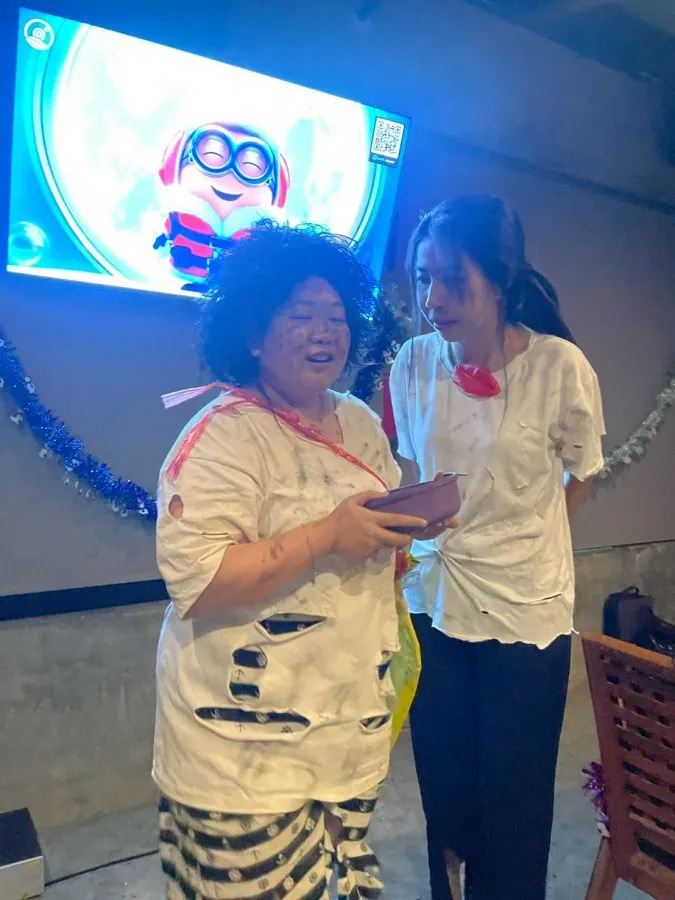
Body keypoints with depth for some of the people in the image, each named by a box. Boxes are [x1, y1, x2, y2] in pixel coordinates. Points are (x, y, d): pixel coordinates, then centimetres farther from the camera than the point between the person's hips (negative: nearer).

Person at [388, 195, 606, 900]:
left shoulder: (560, 366, -15)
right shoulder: (413, 364, -6)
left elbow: (581, 477, 1)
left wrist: (514, 541, -2)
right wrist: (412, 530, -3)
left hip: (523, 609, -2)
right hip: (434, 599, 3)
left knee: (514, 808, 13)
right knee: (443, 793, 19)